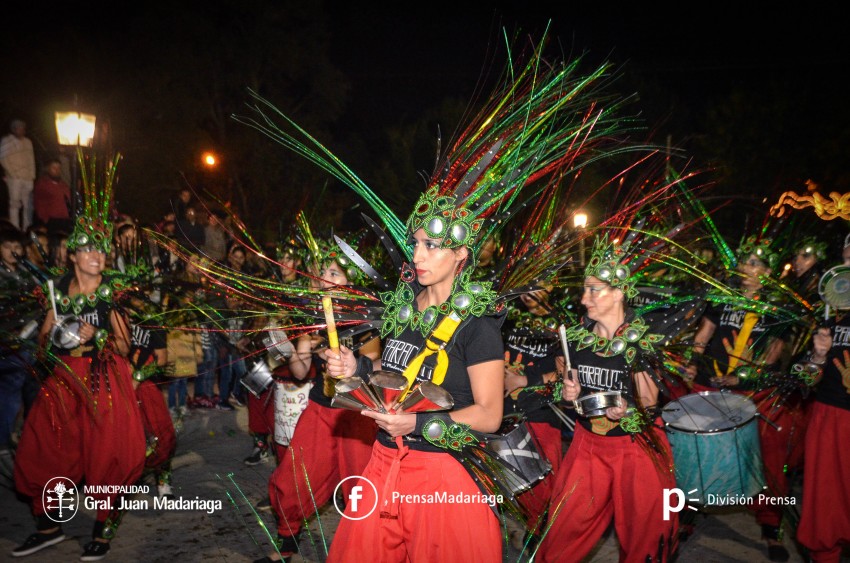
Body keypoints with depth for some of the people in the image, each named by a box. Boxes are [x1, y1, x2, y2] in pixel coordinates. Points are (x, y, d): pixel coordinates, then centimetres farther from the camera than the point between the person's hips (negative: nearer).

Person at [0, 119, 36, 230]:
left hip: (28, 178, 5)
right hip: (14, 178, -4)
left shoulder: (27, 142, 16)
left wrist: (32, 175, 7)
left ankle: (27, 229, 6)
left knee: (28, 204, 2)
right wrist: (12, 172, -7)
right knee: (15, 203, -5)